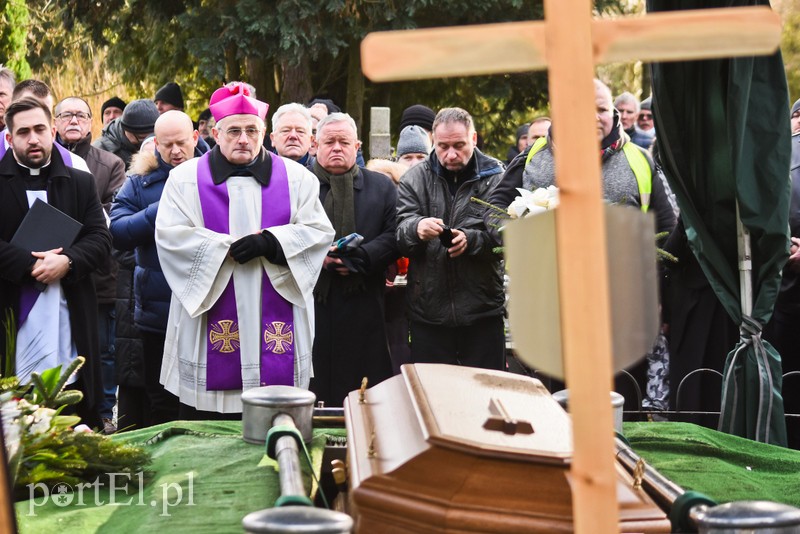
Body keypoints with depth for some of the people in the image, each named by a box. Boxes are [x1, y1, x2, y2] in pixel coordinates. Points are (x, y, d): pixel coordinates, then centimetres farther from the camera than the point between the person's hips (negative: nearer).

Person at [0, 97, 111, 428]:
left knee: (80, 417, 4)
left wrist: (67, 261, -13)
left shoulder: (81, 183, 12)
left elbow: (100, 238, 4)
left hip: (71, 314, 2)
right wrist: (30, 263, -16)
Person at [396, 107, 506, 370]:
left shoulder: (495, 177, 1)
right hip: (428, 312, 1)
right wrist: (416, 229, -25)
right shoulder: (415, 178, 7)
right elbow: (399, 235, -3)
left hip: (482, 314, -1)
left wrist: (472, 240, -24)